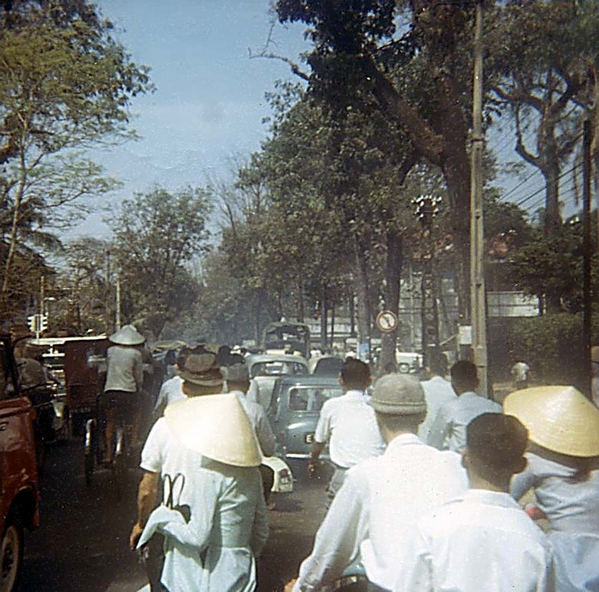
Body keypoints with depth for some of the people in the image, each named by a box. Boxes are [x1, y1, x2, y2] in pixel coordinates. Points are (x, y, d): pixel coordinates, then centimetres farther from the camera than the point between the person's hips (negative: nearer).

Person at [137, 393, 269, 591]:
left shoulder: (208, 472, -21)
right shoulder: (250, 472, 1)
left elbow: (198, 536, -21)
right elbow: (261, 532, 7)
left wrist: (163, 518, -7)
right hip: (239, 574, 7)